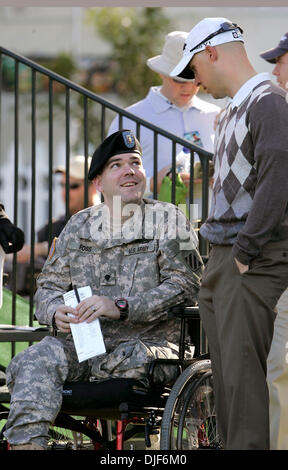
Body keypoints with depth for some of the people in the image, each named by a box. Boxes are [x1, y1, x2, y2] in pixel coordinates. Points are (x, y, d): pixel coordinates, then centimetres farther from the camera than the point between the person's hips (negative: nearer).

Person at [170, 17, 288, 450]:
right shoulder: (232, 111, 20)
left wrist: (246, 252, -19)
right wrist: (219, 257, 15)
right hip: (221, 260, 9)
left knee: (243, 373, -12)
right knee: (224, 372, 9)